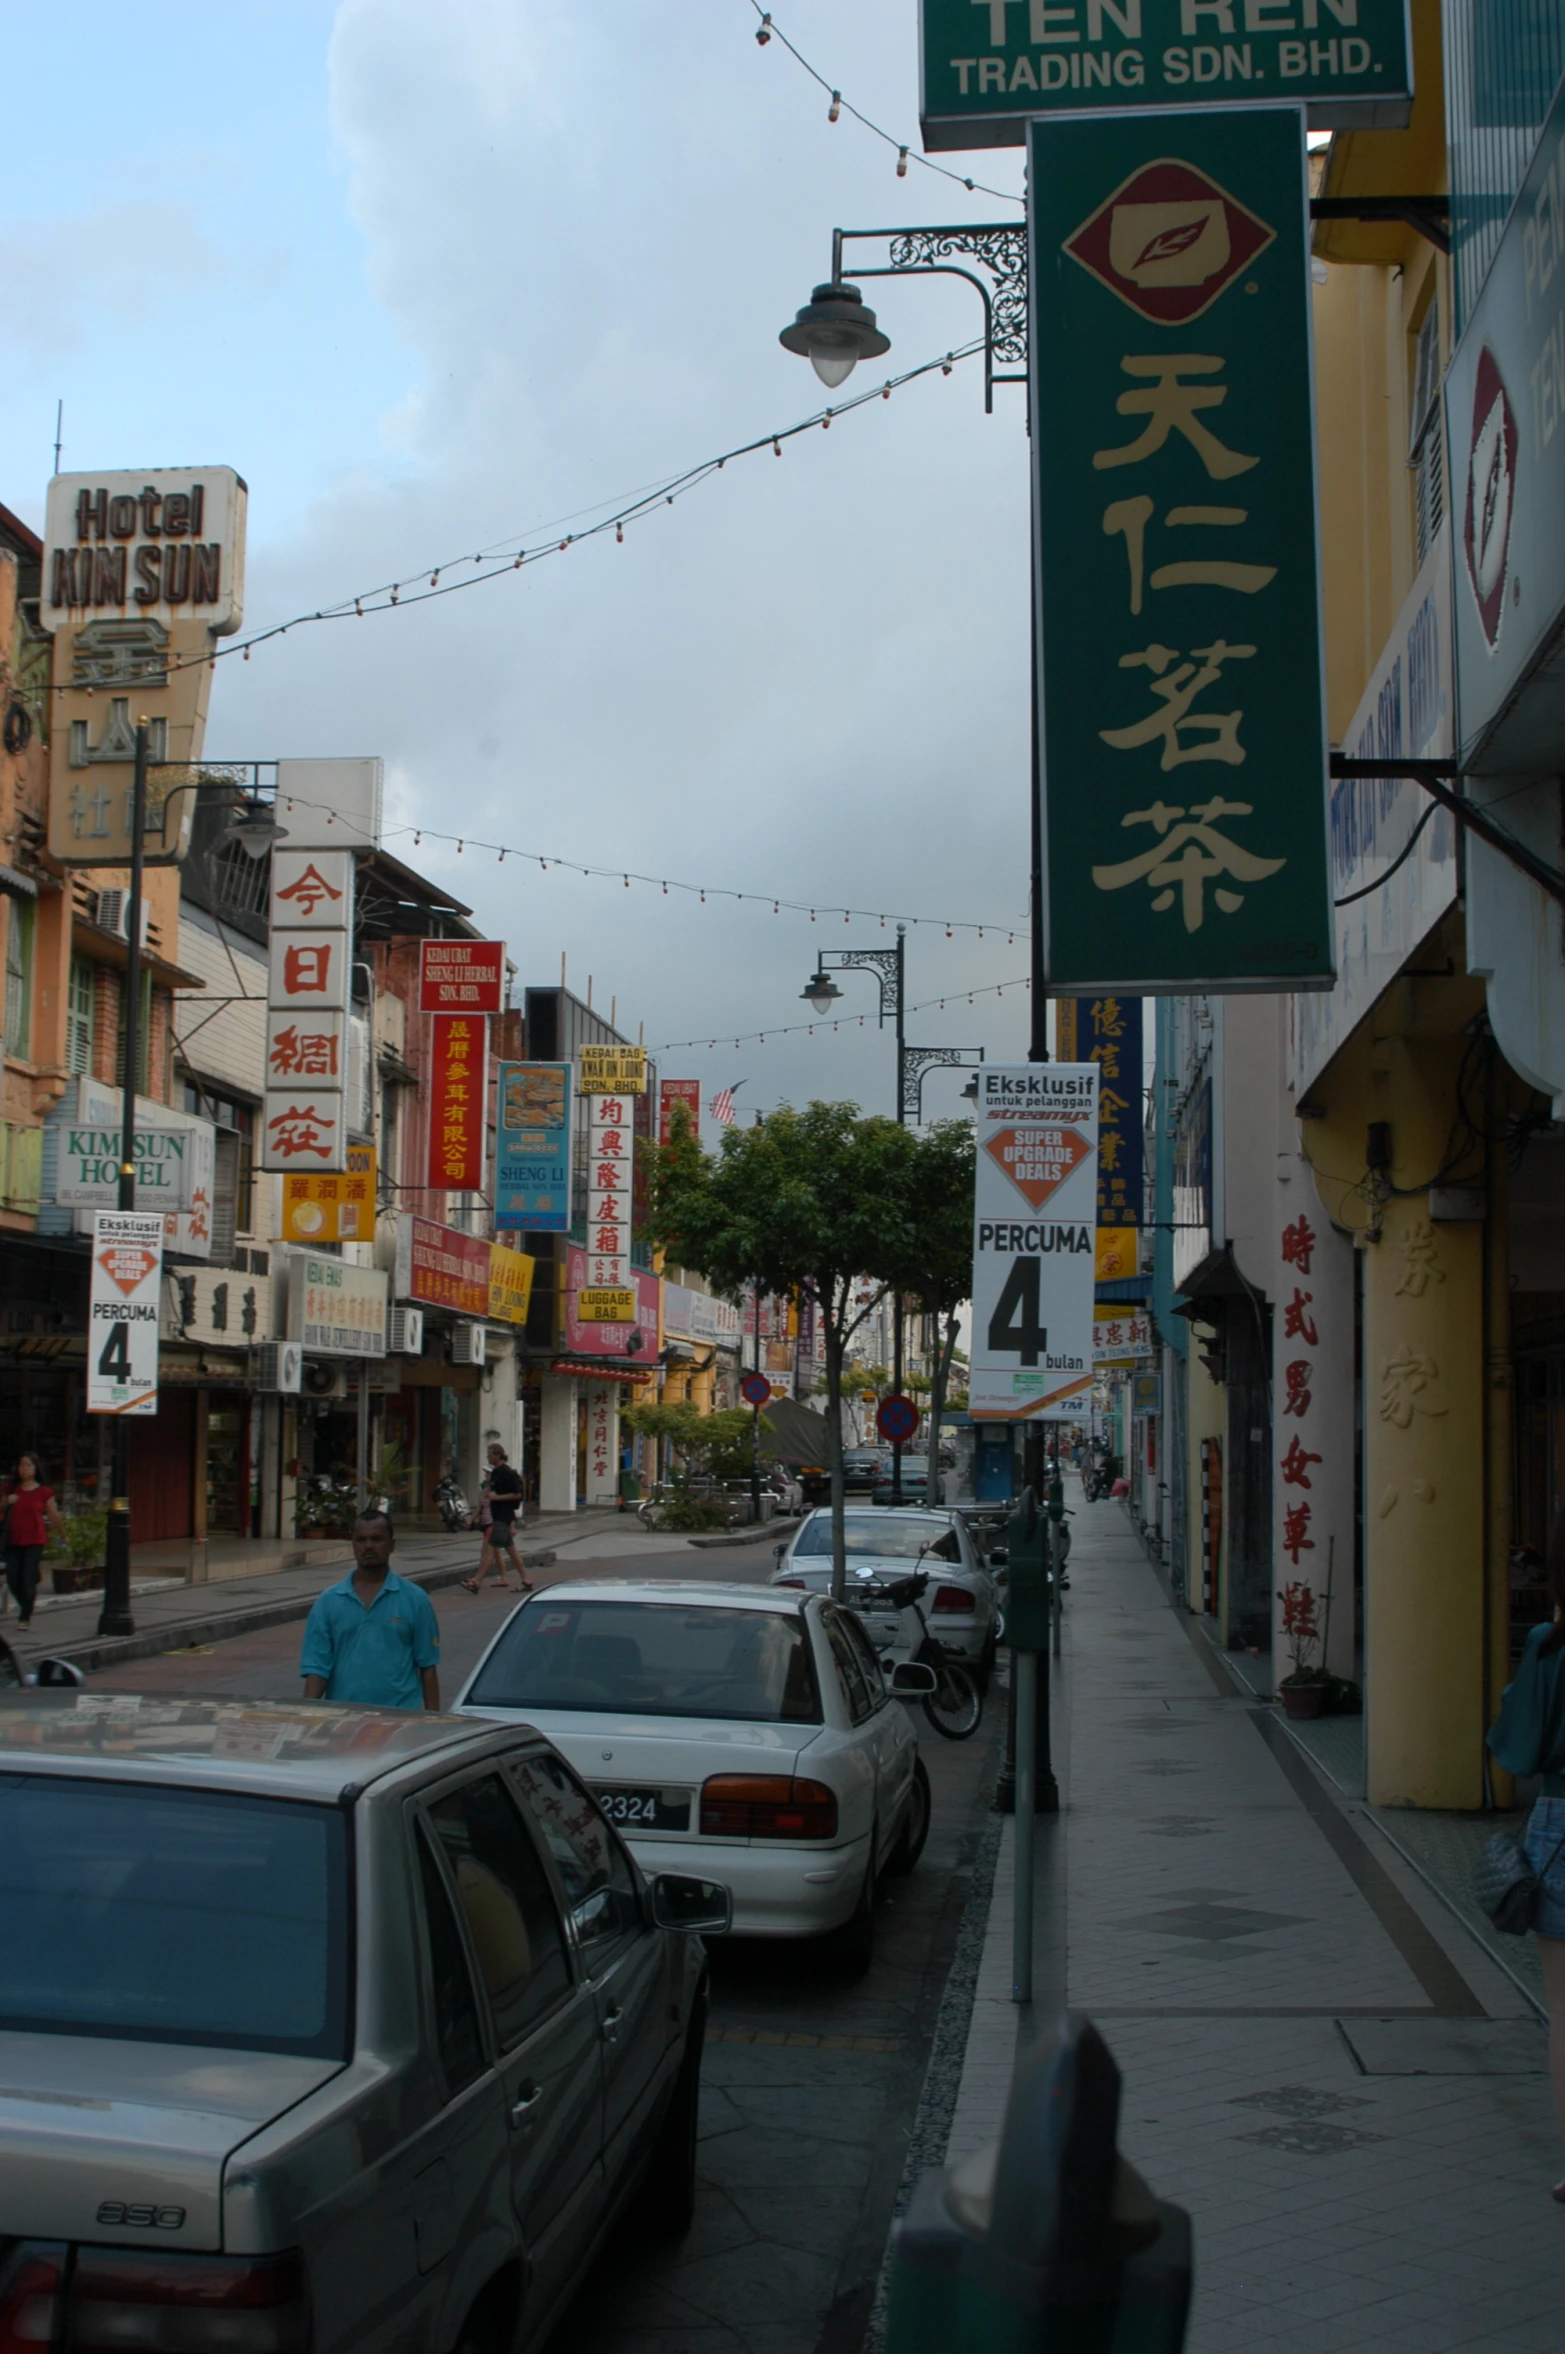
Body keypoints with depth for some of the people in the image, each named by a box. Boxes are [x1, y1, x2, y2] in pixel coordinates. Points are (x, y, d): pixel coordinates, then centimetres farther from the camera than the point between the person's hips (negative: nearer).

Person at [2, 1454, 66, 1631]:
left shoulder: (44, 1492, -1)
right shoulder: (12, 1490, 8)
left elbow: (54, 1516, 6)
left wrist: (63, 1536, 10)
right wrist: (8, 1503, -5)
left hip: (34, 1540, -3)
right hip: (14, 1540, 3)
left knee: (28, 1579, -7)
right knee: (12, 1579, 1)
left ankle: (24, 1618, 4)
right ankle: (26, 1607, 28)